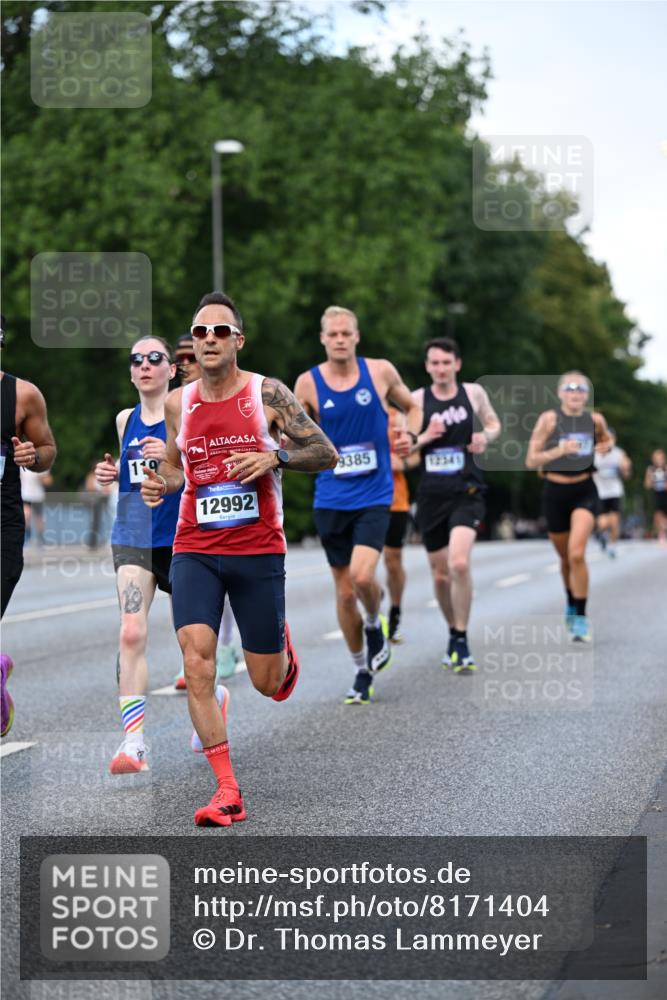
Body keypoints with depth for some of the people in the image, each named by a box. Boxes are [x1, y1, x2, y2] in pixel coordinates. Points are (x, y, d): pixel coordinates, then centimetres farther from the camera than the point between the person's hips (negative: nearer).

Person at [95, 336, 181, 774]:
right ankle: (133, 742, -18)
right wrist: (111, 474, 4)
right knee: (132, 633, -15)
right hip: (133, 537, 2)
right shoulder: (125, 420, 10)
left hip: (180, 537, -2)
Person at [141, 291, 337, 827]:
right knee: (196, 664, -17)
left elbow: (327, 454, -2)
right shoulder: (178, 403, 4)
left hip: (258, 549, -2)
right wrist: (160, 484, -1)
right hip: (195, 548, 2)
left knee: (267, 683, 5)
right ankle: (228, 793, -10)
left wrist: (274, 457, -18)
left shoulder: (268, 394, -6)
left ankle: (283, 651, 44)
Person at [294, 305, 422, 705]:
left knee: (362, 576, -22)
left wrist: (410, 435, -3)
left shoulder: (381, 371, -2)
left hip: (375, 496, -2)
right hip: (331, 499, 2)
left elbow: (412, 407, 16)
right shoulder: (308, 383, -2)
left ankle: (375, 624, 12)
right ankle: (363, 672, 24)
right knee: (344, 591, 7)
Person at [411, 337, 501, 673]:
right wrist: (425, 438, -16)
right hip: (431, 494, 2)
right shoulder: (417, 399, 1)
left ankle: (462, 642, -10)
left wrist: (485, 436, -4)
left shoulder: (473, 392, 2)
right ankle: (454, 635, 34)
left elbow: (494, 424, 18)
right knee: (440, 574, 10)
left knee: (459, 563, -22)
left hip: (467, 491, -2)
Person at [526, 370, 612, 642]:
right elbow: (531, 460, -10)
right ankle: (571, 603, 43)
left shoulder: (595, 420, -1)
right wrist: (560, 450, -25)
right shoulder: (549, 419, -8)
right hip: (555, 492, 0)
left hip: (585, 492, 0)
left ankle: (581, 617, -9)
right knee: (565, 558, 14)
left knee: (577, 553, -19)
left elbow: (606, 439, 22)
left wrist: (605, 447, -1)